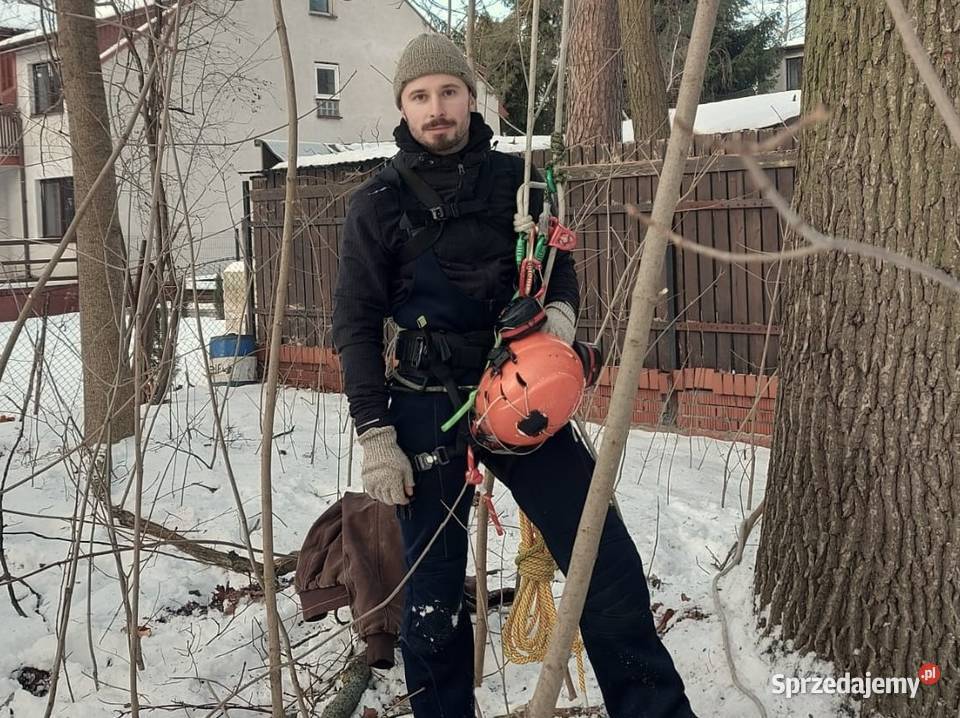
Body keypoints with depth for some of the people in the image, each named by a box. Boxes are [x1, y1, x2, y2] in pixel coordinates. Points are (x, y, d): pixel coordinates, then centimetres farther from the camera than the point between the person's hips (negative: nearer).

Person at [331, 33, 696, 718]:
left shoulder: (515, 178, 6)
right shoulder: (379, 202, -1)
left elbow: (559, 264, 18)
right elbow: (356, 323, -1)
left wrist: (561, 312, -6)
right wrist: (376, 436, -8)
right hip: (427, 409, -2)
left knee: (608, 561, -3)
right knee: (433, 597, 5)